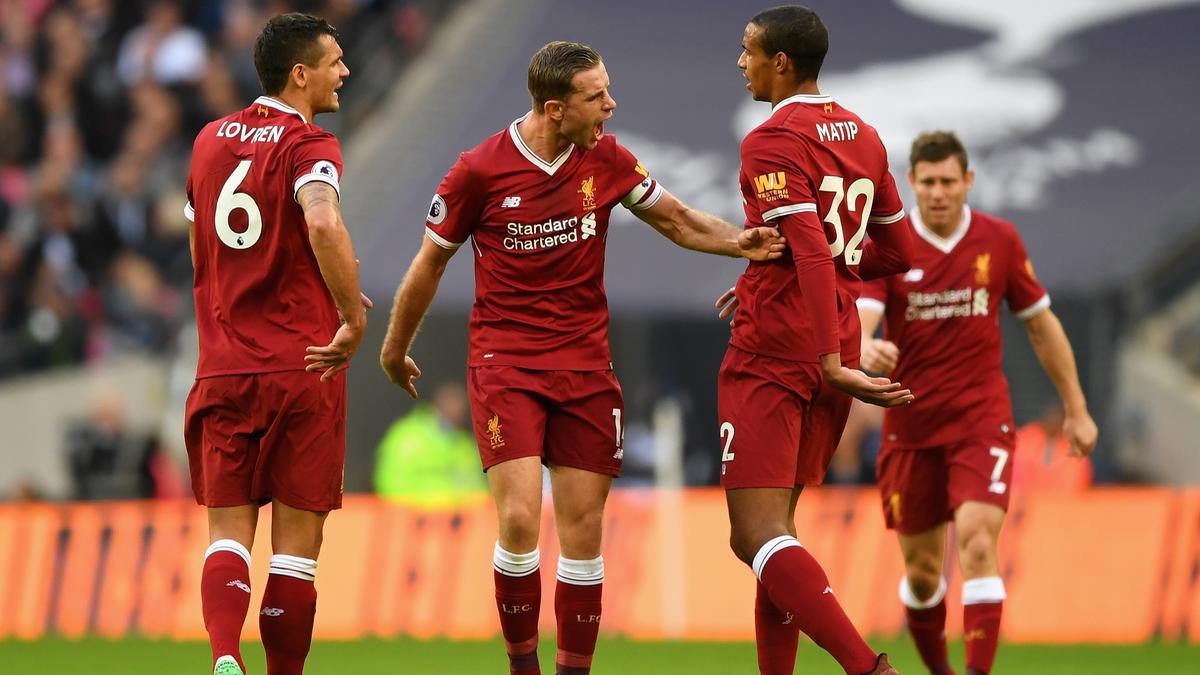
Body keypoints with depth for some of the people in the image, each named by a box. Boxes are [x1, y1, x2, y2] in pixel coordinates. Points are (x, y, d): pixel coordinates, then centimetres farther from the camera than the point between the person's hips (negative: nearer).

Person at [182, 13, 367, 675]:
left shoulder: (210, 141, 11)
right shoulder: (309, 146, -10)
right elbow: (324, 224, -31)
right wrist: (353, 318, -22)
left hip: (223, 367, 4)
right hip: (302, 367, -4)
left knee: (228, 534, 3)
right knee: (297, 540, 5)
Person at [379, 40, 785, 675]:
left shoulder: (606, 159, 0)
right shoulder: (481, 170, -9)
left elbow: (678, 220, 13)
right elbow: (429, 264, 5)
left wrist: (739, 241, -7)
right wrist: (395, 349, 15)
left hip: (585, 362, 3)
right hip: (504, 361, -3)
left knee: (583, 530, 1)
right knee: (519, 520, -16)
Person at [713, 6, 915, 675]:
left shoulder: (772, 143, -11)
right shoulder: (864, 137, 14)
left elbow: (812, 253, -22)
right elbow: (897, 251, 21)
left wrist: (830, 362, -27)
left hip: (771, 354, -8)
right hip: (835, 346, 8)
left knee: (756, 535, -12)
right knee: (774, 530, 16)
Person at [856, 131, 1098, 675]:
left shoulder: (999, 240, 0)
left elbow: (1041, 324, 10)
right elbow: (859, 321, -19)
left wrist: (1076, 410, 11)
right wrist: (867, 350, -44)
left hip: (981, 420, -1)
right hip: (911, 426, 1)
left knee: (976, 543, -21)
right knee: (921, 569, 7)